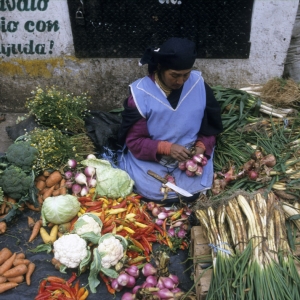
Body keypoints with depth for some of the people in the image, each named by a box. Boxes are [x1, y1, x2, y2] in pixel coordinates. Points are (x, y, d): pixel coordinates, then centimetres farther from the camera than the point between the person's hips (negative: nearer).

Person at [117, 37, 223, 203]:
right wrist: (166, 148, -28)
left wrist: (201, 147, -18)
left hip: (190, 156, 3)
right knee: (153, 190, -21)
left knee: (194, 190, -17)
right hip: (151, 158, -2)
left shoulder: (199, 84, -9)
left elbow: (210, 126, 1)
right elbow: (135, 141, -14)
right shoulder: (140, 93, -18)